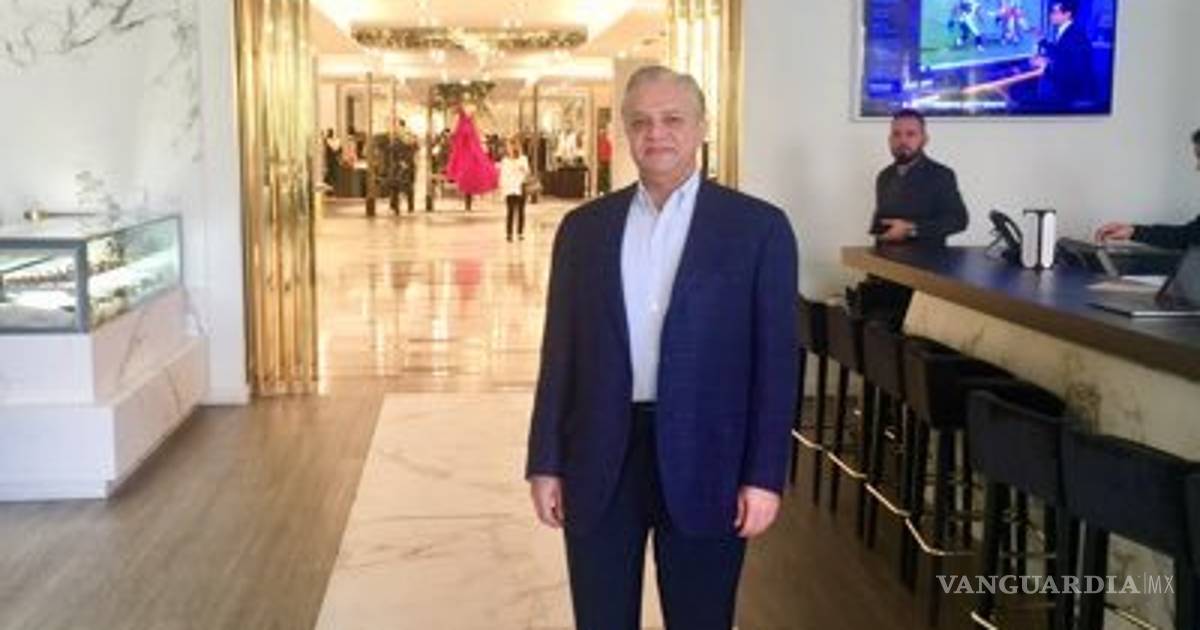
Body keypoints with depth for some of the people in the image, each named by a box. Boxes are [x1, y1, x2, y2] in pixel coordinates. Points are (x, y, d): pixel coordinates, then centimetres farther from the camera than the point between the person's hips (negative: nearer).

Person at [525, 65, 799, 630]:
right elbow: (560, 353, 7)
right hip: (599, 464, 2)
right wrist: (546, 462, 4)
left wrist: (765, 475, -8)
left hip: (705, 463, -2)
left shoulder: (757, 226, -2)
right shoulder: (583, 226, 6)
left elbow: (776, 360, -4)